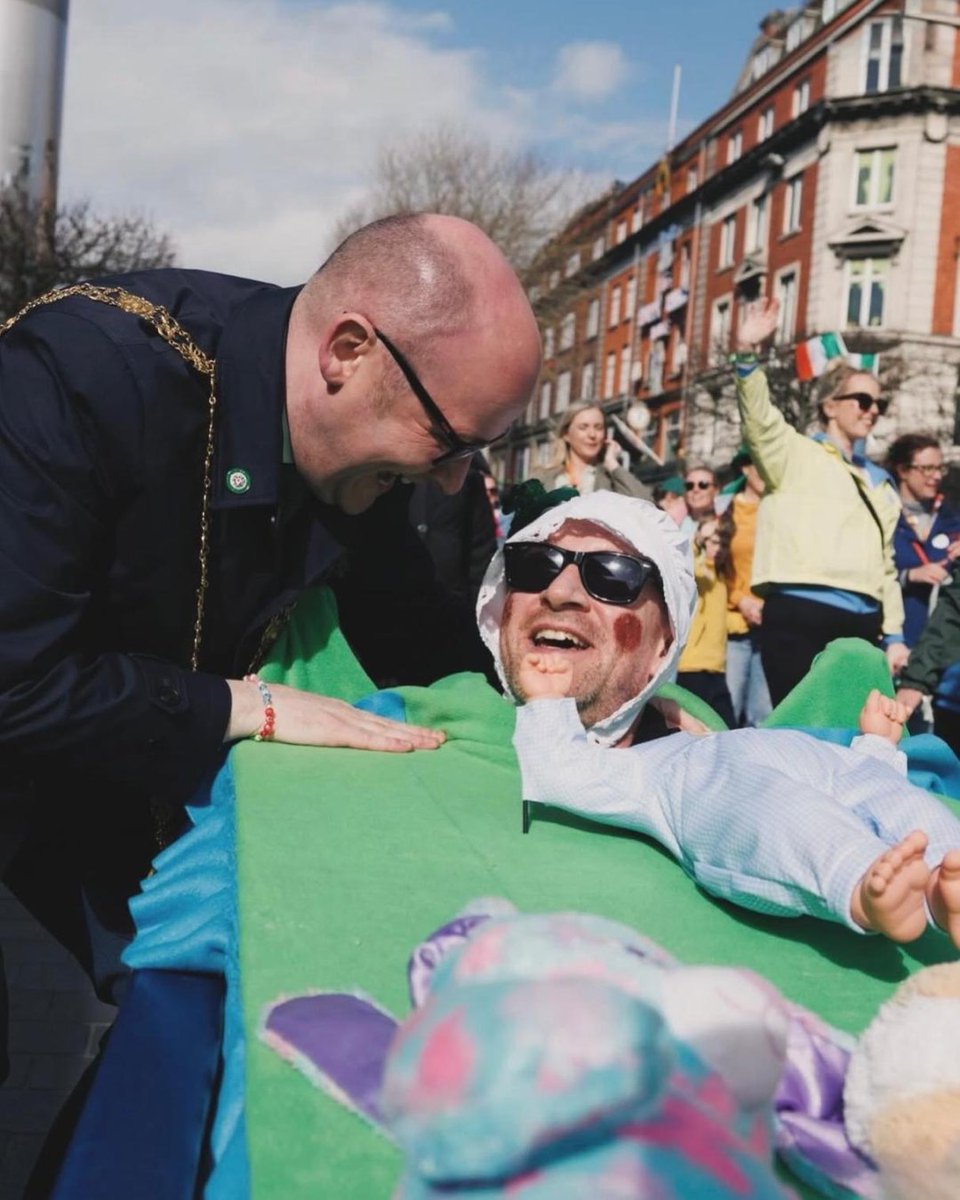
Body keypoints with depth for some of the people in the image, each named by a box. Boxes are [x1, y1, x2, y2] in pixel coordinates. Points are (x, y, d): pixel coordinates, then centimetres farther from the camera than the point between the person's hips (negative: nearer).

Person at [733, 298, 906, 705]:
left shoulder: (879, 483, 26)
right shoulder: (796, 455, 8)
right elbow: (759, 421, -13)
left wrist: (894, 634, 18)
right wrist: (747, 353, -28)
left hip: (862, 625, 7)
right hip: (800, 617, -6)